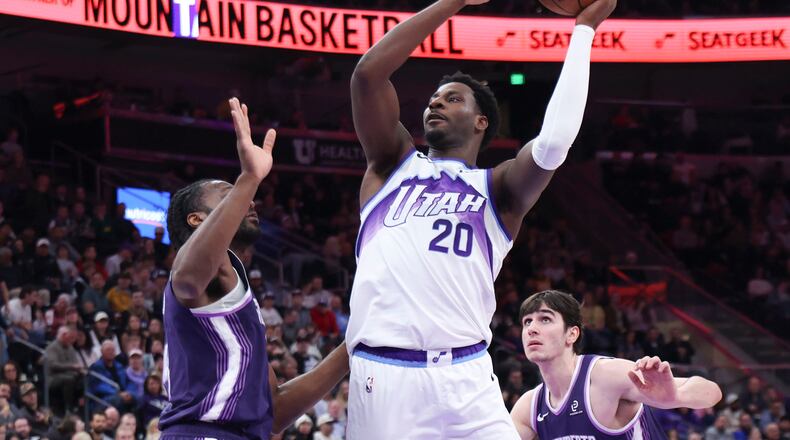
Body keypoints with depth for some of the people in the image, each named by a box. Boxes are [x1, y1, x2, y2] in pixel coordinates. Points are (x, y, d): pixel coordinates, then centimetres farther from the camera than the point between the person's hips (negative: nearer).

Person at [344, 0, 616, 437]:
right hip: (382, 374, 0)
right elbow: (368, 71, 5)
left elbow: (553, 143, -5)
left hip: (464, 378, 0)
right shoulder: (393, 165, 19)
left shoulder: (497, 190, 16)